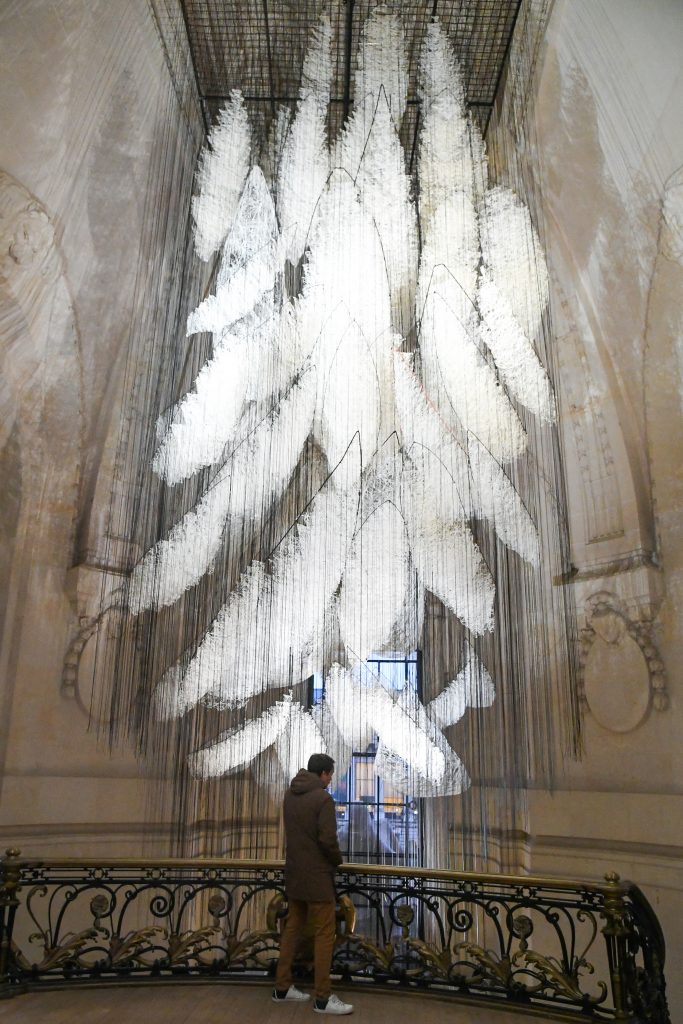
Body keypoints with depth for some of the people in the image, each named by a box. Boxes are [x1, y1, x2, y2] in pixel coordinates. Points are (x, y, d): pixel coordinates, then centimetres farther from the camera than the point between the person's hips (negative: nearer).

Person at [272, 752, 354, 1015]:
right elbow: (328, 839, -22)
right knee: (324, 933, 1)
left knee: (292, 928, 17)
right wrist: (338, 859, -3)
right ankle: (323, 998, 6)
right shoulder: (323, 798, -19)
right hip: (316, 875, -8)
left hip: (294, 872, 8)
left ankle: (282, 988, 24)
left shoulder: (290, 795, 5)